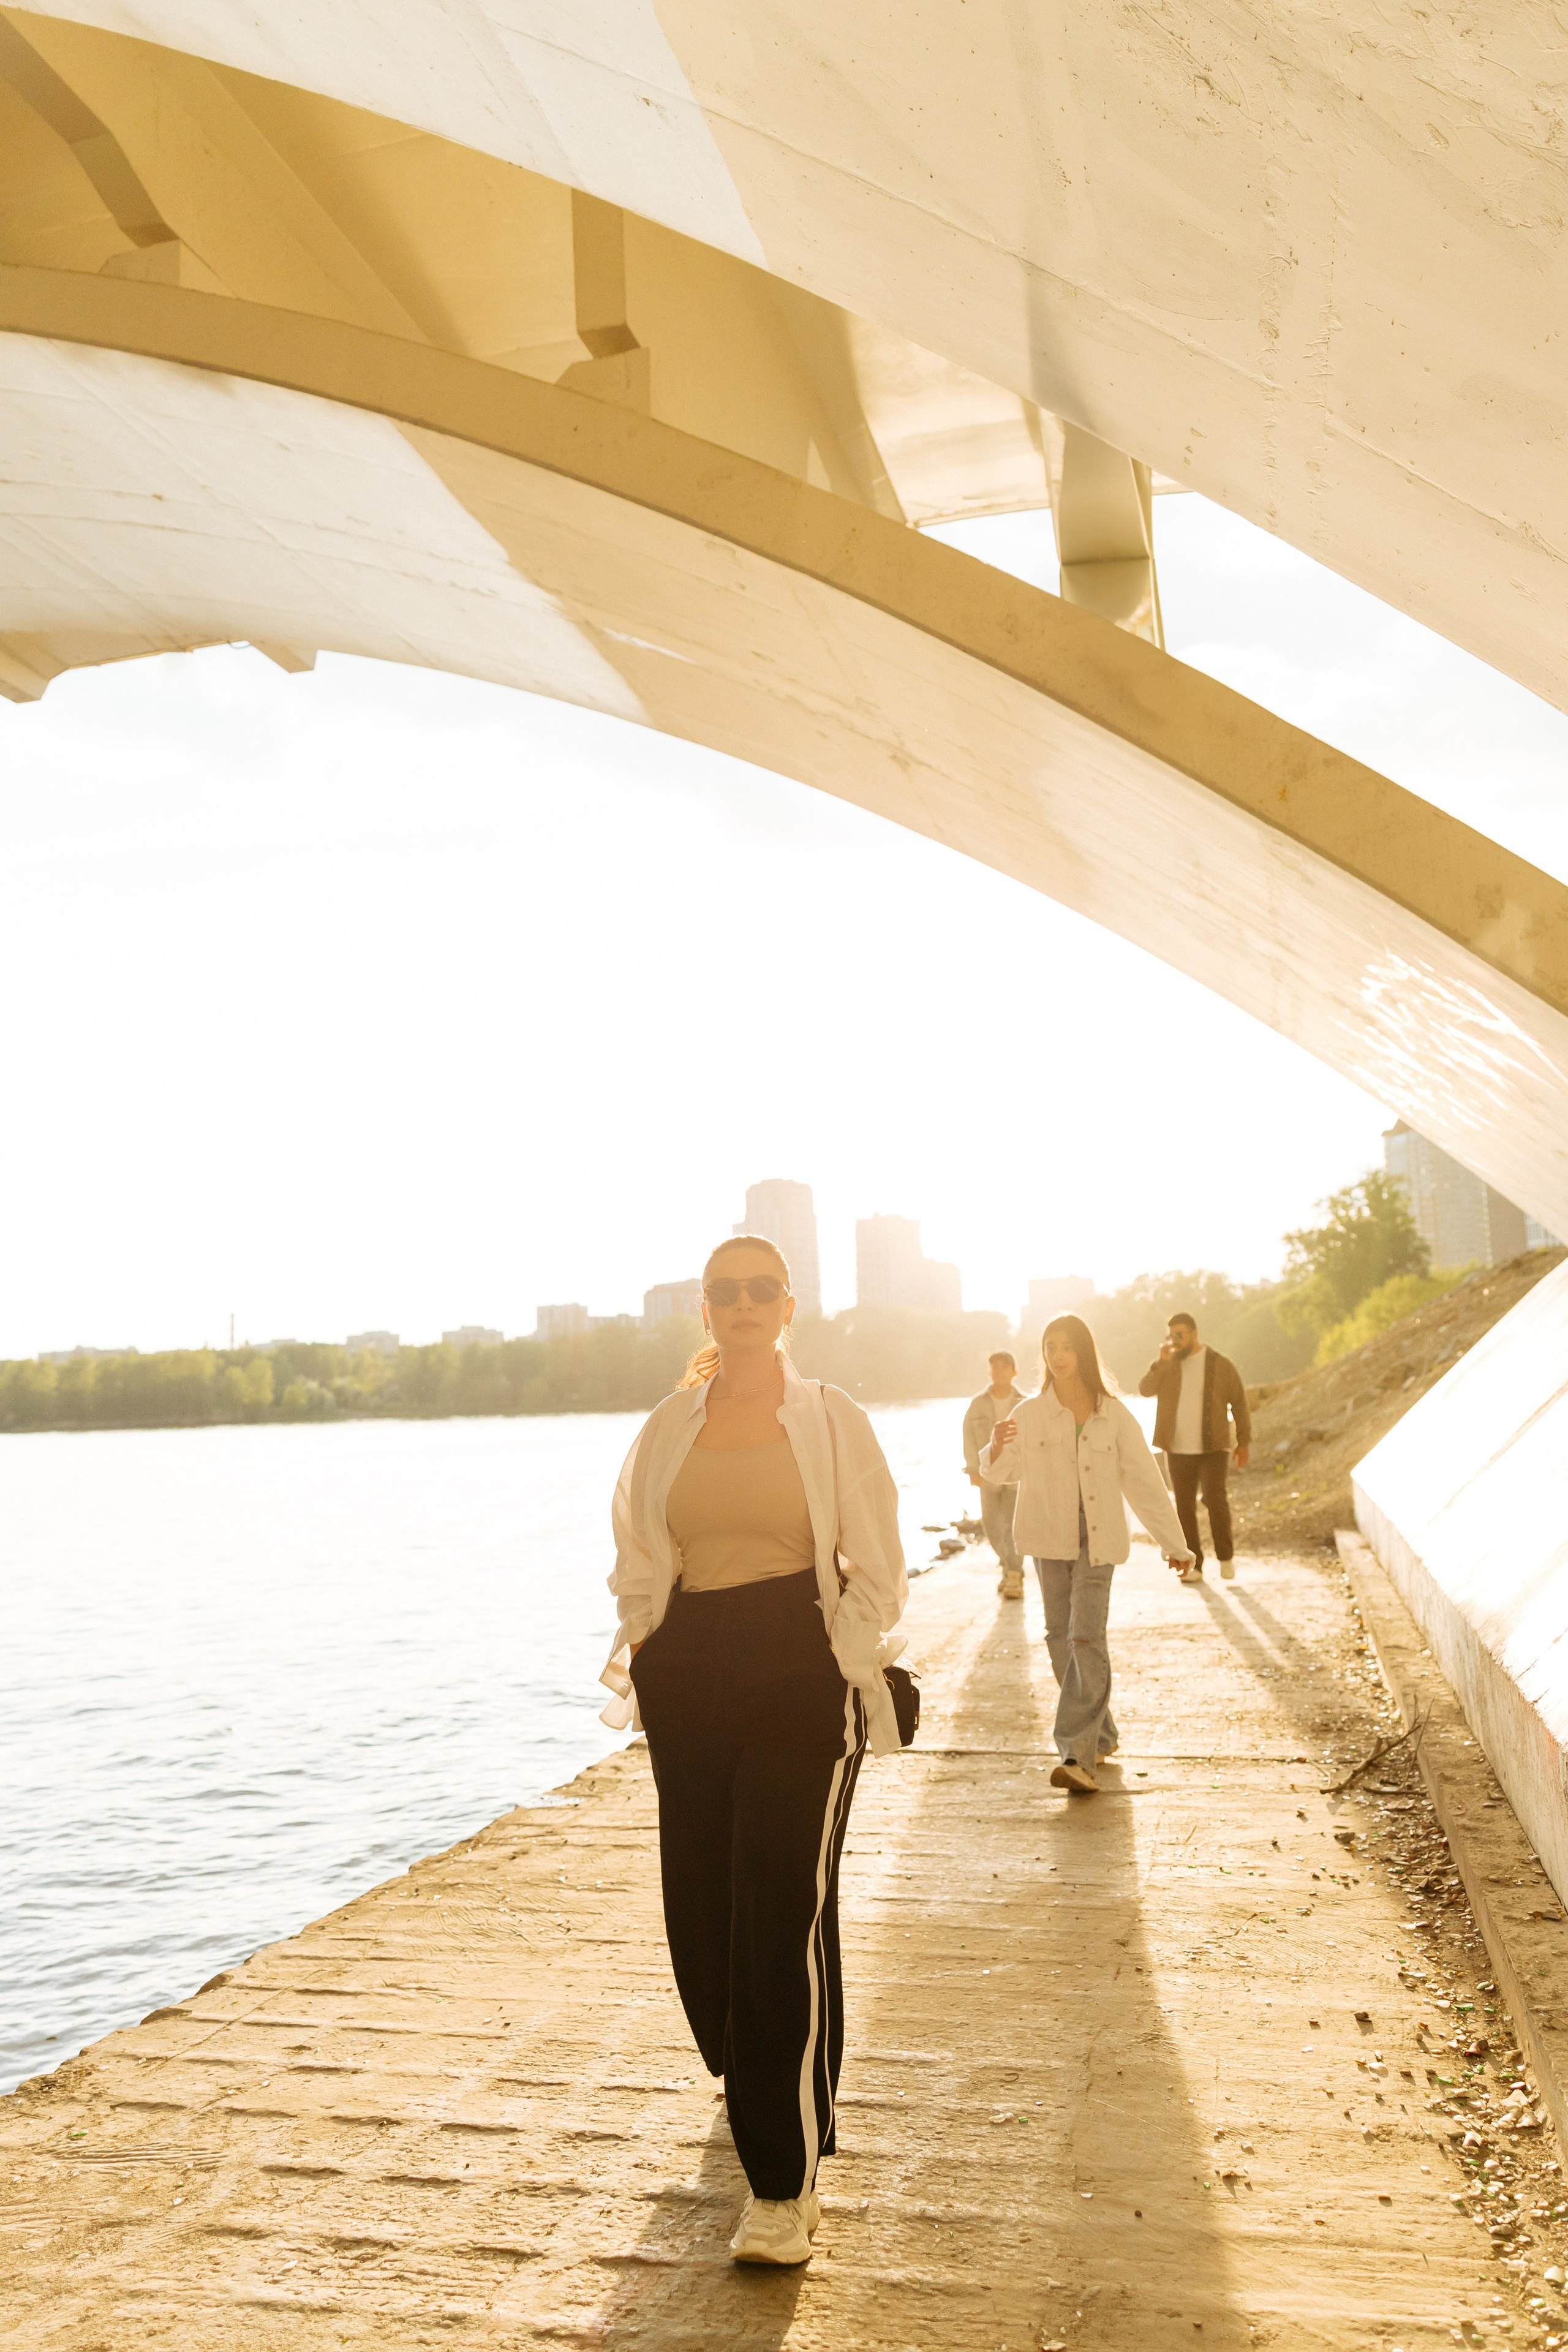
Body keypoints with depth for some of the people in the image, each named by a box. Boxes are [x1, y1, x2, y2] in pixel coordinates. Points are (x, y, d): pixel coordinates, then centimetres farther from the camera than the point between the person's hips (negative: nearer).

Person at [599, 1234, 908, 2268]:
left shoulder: (831, 1418, 0)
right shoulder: (670, 1426, 8)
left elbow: (877, 1573, 1)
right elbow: (637, 1560, 16)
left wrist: (837, 1673, -5)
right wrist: (645, 1653, 5)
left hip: (800, 1679, -4)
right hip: (688, 1679, 4)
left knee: (786, 1912, -7)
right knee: (701, 1903, 10)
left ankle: (786, 2182, 3)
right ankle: (756, 2090, 40)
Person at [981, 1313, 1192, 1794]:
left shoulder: (1113, 1415, 0)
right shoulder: (1030, 1415, 1)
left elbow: (1144, 1479, 5)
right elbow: (999, 1474, 5)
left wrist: (1174, 1543, 7)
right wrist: (996, 1448, -19)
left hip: (1098, 1541, -2)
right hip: (1049, 1539, 2)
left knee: (1087, 1638, -13)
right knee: (1062, 1641, 6)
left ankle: (1078, 1754, -14)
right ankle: (1102, 1736, 24)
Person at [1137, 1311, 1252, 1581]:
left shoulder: (1220, 1365, -2)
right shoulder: (1167, 1365, 4)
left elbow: (1239, 1402, 4)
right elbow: (1145, 1390, -10)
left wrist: (1244, 1442, 3)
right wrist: (1161, 1363, -22)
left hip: (1213, 1448, -3)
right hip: (1178, 1450, 3)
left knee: (1215, 1500, -13)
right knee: (1185, 1508, 5)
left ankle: (1226, 1556, 9)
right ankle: (1193, 1564, 14)